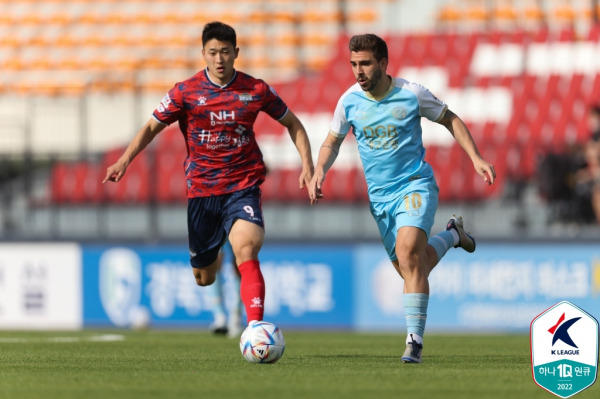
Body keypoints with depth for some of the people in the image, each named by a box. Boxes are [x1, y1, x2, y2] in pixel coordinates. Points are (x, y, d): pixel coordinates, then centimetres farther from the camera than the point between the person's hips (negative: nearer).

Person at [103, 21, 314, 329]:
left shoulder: (256, 90, 0)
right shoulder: (186, 92, -2)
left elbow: (292, 123, 14)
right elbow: (152, 127, 5)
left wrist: (307, 163, 1)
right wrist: (124, 161, -11)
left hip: (243, 188, -2)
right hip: (201, 189, 2)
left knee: (246, 249, -30)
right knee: (203, 278, 11)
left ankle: (255, 327, -40)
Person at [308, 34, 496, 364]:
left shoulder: (411, 94, -10)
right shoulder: (350, 101, -3)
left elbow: (450, 120, 4)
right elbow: (332, 141, 11)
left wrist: (476, 158, -4)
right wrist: (319, 171, -8)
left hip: (415, 185, -4)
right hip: (380, 196, 4)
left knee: (408, 251, -27)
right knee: (411, 268, 7)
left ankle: (414, 340, -24)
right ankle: (450, 236, 40)